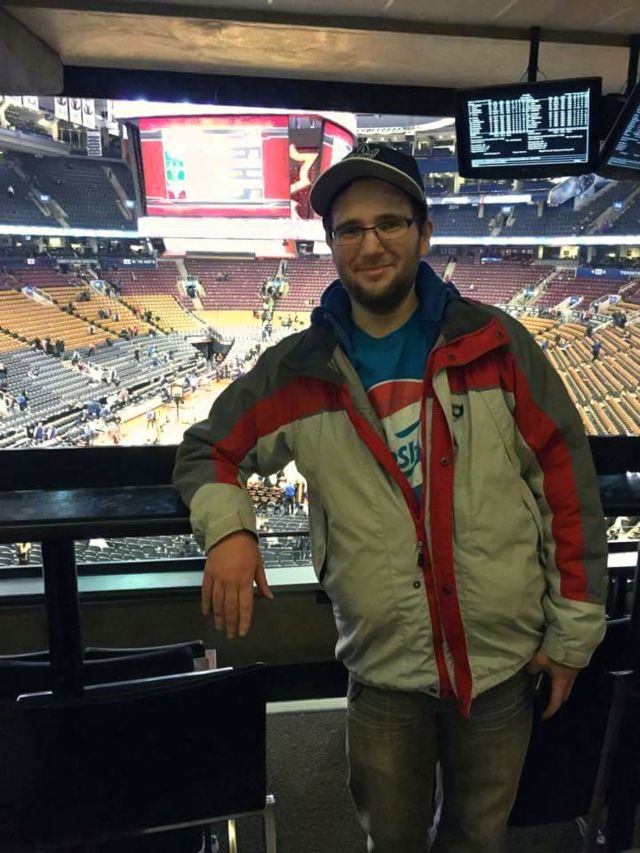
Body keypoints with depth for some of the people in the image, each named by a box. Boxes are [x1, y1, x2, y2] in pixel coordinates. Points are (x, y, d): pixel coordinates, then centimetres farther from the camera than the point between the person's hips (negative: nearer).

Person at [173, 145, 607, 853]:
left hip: (505, 660, 0)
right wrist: (226, 525, -17)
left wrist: (574, 630, -3)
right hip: (384, 671, 0)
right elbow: (207, 451, 5)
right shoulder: (300, 370, -6)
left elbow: (567, 481, -4)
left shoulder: (494, 344, -8)